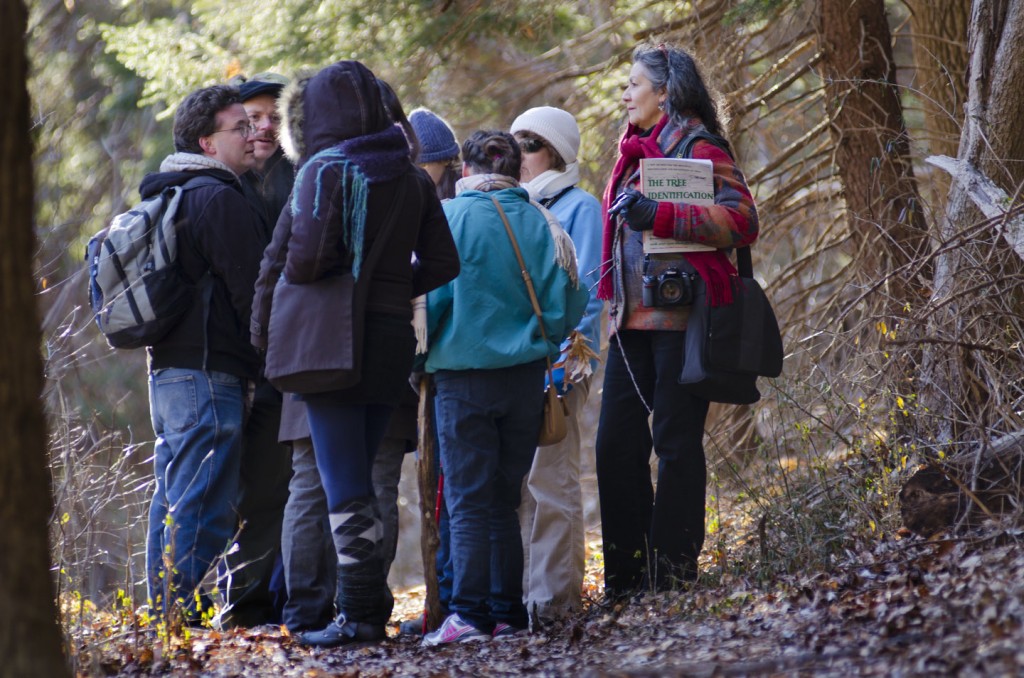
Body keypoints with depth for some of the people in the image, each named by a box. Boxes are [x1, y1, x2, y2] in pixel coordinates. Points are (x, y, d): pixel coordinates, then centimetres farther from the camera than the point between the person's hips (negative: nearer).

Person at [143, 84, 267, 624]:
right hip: (209, 373, -10)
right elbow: (250, 292, -14)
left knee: (172, 498, 13)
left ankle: (165, 614, 17)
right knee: (204, 505, -9)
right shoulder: (219, 200, -12)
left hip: (166, 371, 10)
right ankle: (190, 615, -11)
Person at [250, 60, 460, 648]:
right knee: (362, 480, 15)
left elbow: (306, 257, -20)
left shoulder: (326, 171, -10)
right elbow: (442, 264, 9)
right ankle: (373, 607, 15)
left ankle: (359, 614, -5)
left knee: (344, 485, -3)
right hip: (391, 341, 6)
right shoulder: (413, 179, 10)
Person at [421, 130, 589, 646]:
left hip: (464, 375, -3)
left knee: (468, 502, -3)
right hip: (525, 377, 3)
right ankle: (507, 613, 11)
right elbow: (567, 305, 0)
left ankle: (469, 614, -11)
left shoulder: (450, 217, -7)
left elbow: (429, 294, -9)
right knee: (504, 501, 12)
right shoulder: (540, 224, 1)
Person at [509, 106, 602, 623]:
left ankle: (554, 597, -6)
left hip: (557, 362, -7)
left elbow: (584, 290, -7)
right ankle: (519, 590, 8)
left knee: (549, 479, -8)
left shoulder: (578, 207, 0)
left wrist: (567, 360, -16)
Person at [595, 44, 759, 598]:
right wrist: (614, 304, 18)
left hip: (680, 317, -8)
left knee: (676, 442, -4)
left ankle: (672, 573, 1)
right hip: (633, 319, 8)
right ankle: (627, 575, 10)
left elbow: (742, 219, -19)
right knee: (616, 442, 4)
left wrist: (659, 216, -24)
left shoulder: (697, 148, -7)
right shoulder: (636, 153, 19)